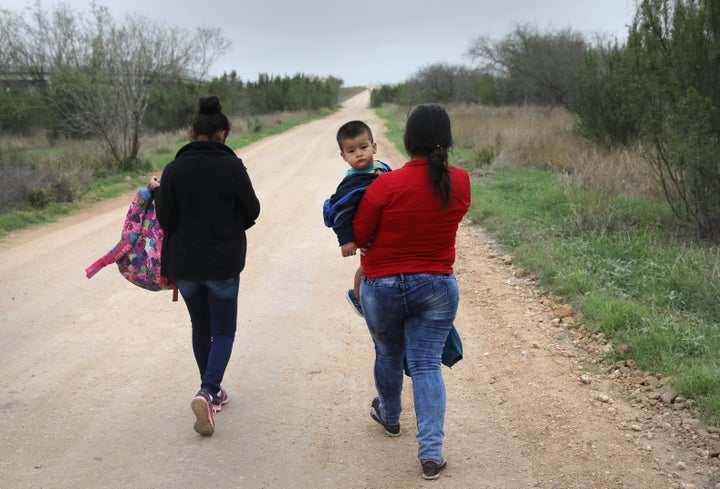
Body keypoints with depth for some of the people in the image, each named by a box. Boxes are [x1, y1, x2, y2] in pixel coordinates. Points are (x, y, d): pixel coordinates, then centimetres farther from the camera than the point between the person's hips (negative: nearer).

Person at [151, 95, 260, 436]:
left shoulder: (174, 169, -7)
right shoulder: (232, 167, -12)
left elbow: (166, 219, -5)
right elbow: (252, 211, -4)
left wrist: (157, 190, 12)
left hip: (185, 263, 3)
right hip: (223, 264, -3)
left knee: (201, 328, 20)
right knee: (223, 331, 9)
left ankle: (211, 392, 31)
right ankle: (208, 392, -13)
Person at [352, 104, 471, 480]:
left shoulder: (385, 186, -19)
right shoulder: (460, 183, -7)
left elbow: (358, 237, -8)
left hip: (383, 287, -2)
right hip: (438, 286, 2)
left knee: (388, 355, 21)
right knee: (427, 365, 4)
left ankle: (389, 417, 46)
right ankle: (431, 452, -3)